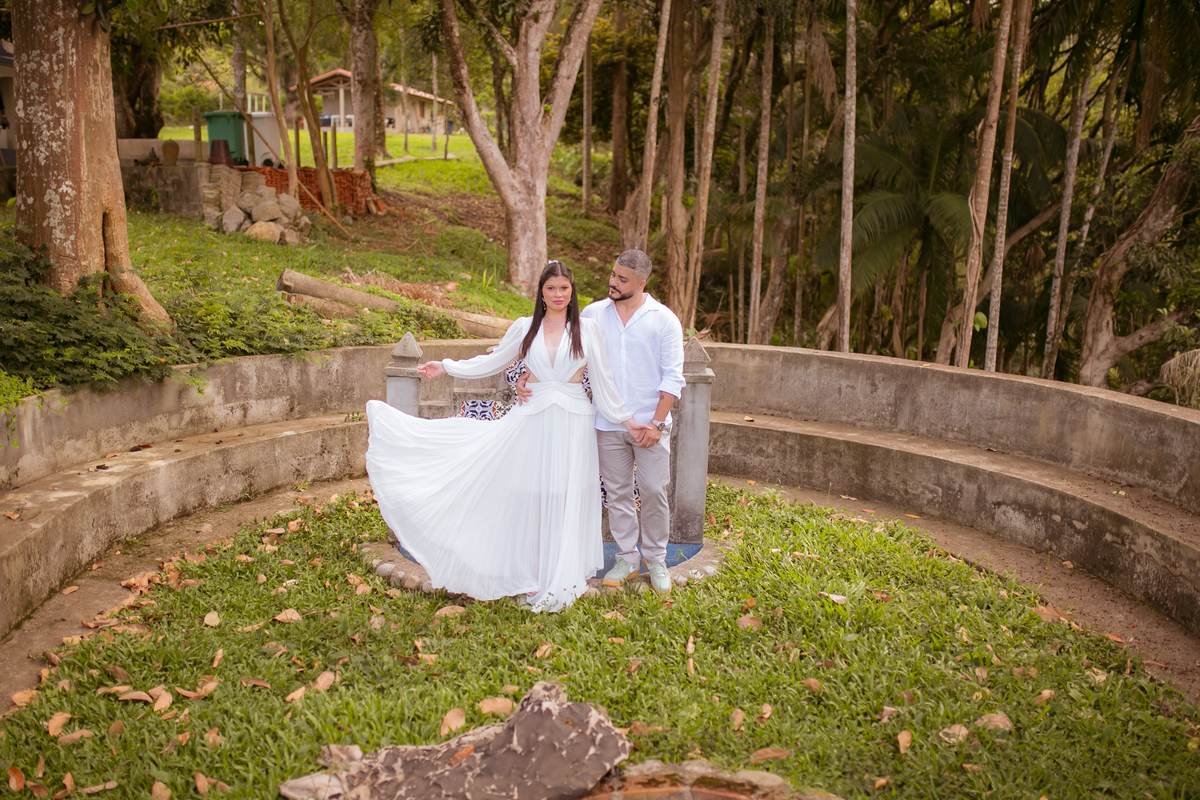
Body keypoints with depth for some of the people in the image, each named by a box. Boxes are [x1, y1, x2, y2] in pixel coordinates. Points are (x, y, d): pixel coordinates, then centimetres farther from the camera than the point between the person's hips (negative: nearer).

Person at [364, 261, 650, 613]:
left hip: (573, 422, -1)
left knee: (567, 499, 3)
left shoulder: (588, 329, 2)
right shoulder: (525, 327, 6)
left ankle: (563, 577, 17)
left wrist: (625, 420, 4)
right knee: (532, 496, 1)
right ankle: (533, 575, 14)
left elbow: (603, 379, 5)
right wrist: (447, 367, 14)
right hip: (533, 421, 1)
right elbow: (493, 360, 16)